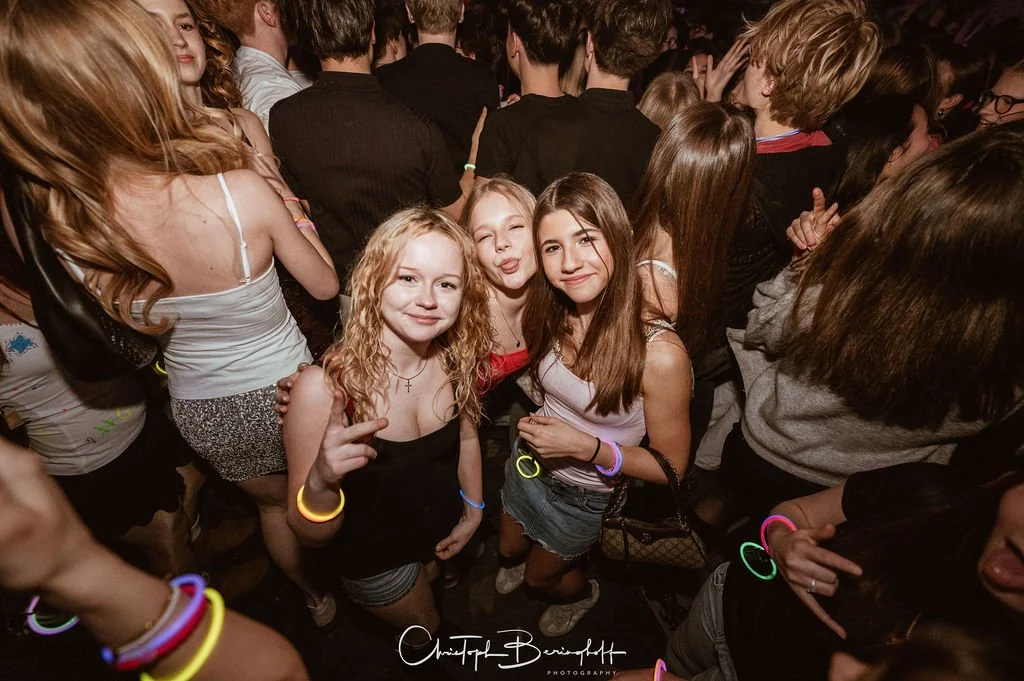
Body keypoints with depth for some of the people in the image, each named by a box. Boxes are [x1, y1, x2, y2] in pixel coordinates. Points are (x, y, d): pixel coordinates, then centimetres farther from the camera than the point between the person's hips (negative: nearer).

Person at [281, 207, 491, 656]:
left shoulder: (457, 359, -22)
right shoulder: (324, 387, -34)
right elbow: (310, 533, -26)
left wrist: (473, 511, 5)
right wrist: (321, 482, -45)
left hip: (446, 534, 4)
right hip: (375, 556, -3)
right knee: (423, 633, 27)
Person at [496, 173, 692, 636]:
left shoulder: (659, 354, -35)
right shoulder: (545, 312, -20)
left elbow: (671, 468, -21)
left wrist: (586, 446, -29)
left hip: (587, 495, -4)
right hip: (530, 465, 4)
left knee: (540, 575, 25)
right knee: (507, 551, 32)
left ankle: (583, 593, 60)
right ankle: (519, 560, 69)